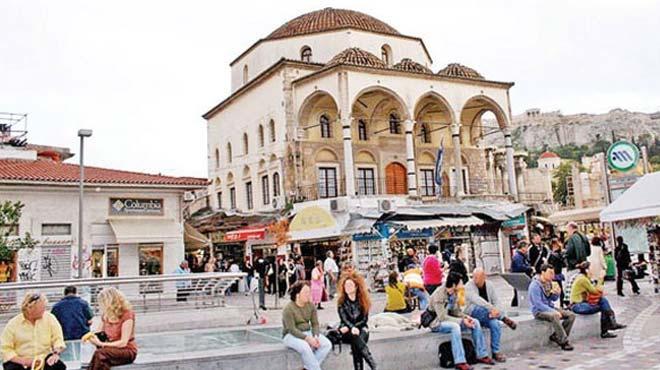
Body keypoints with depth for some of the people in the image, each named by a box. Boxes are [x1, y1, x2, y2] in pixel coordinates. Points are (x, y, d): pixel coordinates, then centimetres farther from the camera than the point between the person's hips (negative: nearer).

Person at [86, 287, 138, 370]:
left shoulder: (127, 314, -12)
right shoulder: (105, 314, 7)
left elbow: (123, 343, -16)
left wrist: (101, 344, -21)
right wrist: (91, 336, -9)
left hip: (127, 350, -5)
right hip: (111, 349, 5)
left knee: (99, 354, -32)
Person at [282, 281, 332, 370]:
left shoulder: (311, 305, 3)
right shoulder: (288, 308, -15)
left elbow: (315, 324, 3)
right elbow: (291, 329, -19)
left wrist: (316, 336, -17)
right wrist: (307, 338, -28)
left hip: (308, 333, 6)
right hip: (291, 335, -6)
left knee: (327, 344, -17)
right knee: (305, 346, -37)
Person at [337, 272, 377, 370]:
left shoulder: (363, 300, 2)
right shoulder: (341, 301, 0)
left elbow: (365, 319, -1)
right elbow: (344, 319, -10)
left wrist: (353, 327, -14)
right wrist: (352, 328, -30)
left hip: (361, 328, 1)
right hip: (346, 330, -1)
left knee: (355, 344, -34)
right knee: (354, 336, -36)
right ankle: (370, 361, -42)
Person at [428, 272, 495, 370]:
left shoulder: (454, 293, 2)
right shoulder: (438, 295, -24)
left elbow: (456, 311, 10)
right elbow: (442, 317, -28)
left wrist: (465, 317, -11)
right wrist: (462, 321, -28)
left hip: (449, 320, 8)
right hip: (437, 323, -8)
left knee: (475, 322, -6)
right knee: (455, 326, -37)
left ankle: (482, 355, 1)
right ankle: (460, 362, -36)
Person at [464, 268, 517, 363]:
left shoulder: (489, 286, 7)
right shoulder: (469, 286, -10)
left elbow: (496, 301, 1)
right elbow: (476, 299, -28)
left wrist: (496, 311, -21)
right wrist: (491, 308, -41)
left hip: (488, 316, 4)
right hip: (473, 314, -4)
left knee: (496, 324, -27)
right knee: (480, 309, -36)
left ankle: (496, 352, -15)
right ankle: (504, 319, -21)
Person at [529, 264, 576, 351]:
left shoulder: (549, 282, 7)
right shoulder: (535, 285, -18)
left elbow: (554, 299, 16)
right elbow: (538, 304, -23)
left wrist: (556, 293, -8)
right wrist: (553, 311, -27)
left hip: (549, 308, 8)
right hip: (539, 311, -8)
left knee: (571, 315, -7)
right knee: (555, 316, -36)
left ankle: (556, 336, -1)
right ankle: (564, 342, -25)